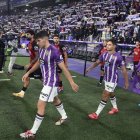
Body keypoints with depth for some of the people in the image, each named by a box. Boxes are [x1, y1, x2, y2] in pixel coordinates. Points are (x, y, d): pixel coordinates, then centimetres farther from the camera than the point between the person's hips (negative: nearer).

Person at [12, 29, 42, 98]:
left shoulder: (35, 44, -22)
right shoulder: (30, 43, 7)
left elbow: (37, 57, -23)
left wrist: (29, 64, -21)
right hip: (32, 64, 9)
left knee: (41, 78, 4)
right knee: (27, 77, 9)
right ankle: (22, 93, 14)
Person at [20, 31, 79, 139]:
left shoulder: (54, 51, -23)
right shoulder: (41, 50, 2)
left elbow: (64, 68, -21)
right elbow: (38, 63, 20)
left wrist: (72, 83, -19)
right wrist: (28, 73, 24)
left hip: (51, 81, -9)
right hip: (47, 80, 9)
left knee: (41, 105, -8)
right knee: (55, 99, 26)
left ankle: (32, 132, 2)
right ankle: (64, 117, 51)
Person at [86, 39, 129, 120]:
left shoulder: (118, 56, -20)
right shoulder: (104, 54, -2)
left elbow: (124, 69, -14)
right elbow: (97, 62, 15)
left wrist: (126, 82, -11)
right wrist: (90, 68, 5)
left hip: (113, 80, -7)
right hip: (106, 78, 7)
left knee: (105, 96, -6)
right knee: (111, 94, 23)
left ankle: (96, 114, -1)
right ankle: (115, 108, 45)